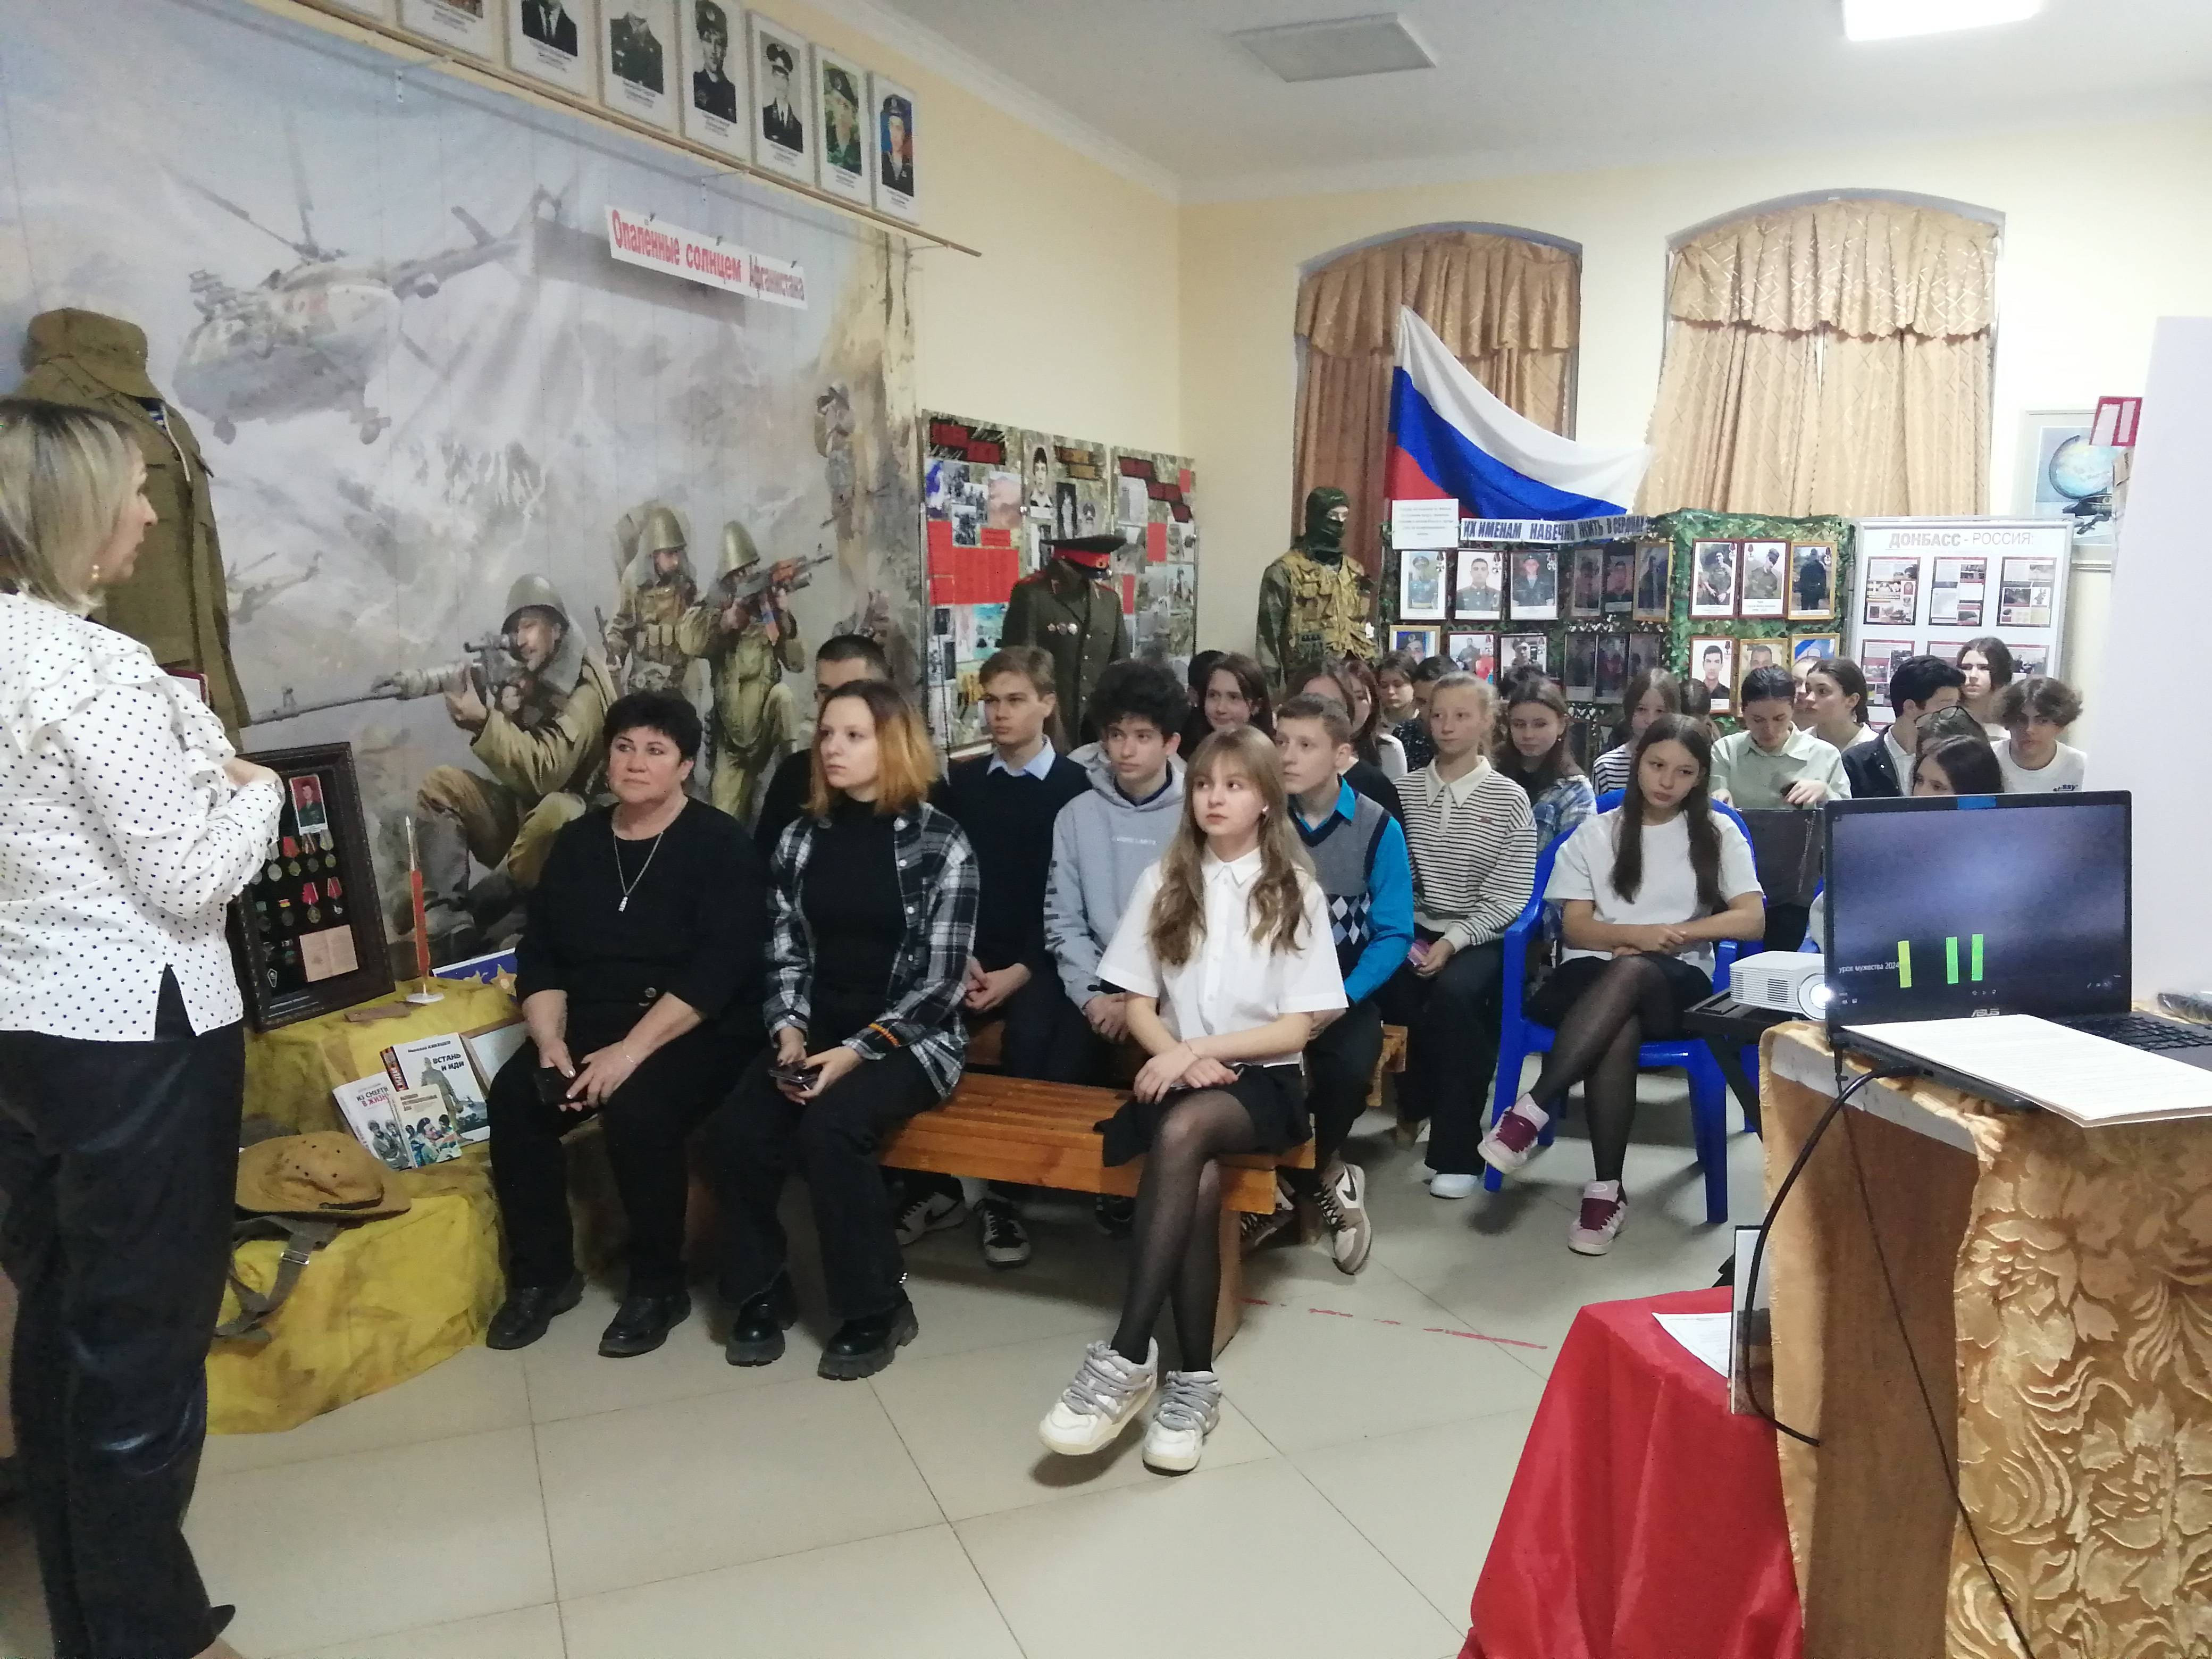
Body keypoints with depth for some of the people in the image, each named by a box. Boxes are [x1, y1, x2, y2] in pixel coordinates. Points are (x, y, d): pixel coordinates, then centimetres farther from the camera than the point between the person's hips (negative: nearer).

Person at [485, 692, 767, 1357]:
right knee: (513, 1096, -19)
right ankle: (542, 1273, 0)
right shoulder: (577, 842, 10)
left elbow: (717, 970, -18)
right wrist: (551, 1042, -10)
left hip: (696, 1031, -5)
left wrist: (634, 1049, -25)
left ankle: (659, 1285, -10)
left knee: (637, 1107, -32)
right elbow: (540, 954, 8)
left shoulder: (721, 844, -8)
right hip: (590, 1023, 6)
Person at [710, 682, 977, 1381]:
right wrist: (790, 1033, -10)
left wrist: (856, 1052, -19)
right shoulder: (802, 837, 9)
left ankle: (877, 1306, -11)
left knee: (829, 1127, -31)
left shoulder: (940, 843, -6)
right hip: (817, 1032, 5)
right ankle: (762, 1290, 2)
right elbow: (785, 955, 9)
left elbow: (940, 980, -10)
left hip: (908, 1038, -4)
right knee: (733, 1131, -22)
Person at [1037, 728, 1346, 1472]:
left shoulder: (1296, 892, 1)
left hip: (1263, 1080, -2)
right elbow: (1139, 1003, 8)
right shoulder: (1164, 881, 8)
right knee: (1198, 1183, -32)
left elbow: (1300, 1026, -3)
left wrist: (1200, 1050, -14)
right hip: (1178, 1074, 2)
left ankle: (1127, 1357, -35)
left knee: (1183, 1131, -36)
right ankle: (1194, 1380, -22)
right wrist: (1179, 1057, -13)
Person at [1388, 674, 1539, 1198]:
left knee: (1453, 993, -33)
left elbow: (1509, 898, -7)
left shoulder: (1509, 799, -2)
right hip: (1415, 931, 3)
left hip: (1479, 938, -3)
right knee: (1382, 986, -28)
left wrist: (1453, 942, -18)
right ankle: (1416, 1103, 1)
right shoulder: (1407, 791, 7)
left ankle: (1457, 1152, -20)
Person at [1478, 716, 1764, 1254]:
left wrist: (1675, 933, -11)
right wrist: (1637, 934, -12)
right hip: (1594, 976, 1)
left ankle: (1531, 1110, -42)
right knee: (1618, 1028, -37)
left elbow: (1753, 921, 1)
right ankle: (1607, 1187, -34)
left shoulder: (1718, 833, 11)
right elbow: (1575, 927, 6)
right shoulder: (1597, 832, 12)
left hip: (1675, 982, 0)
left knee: (1632, 972, -39)